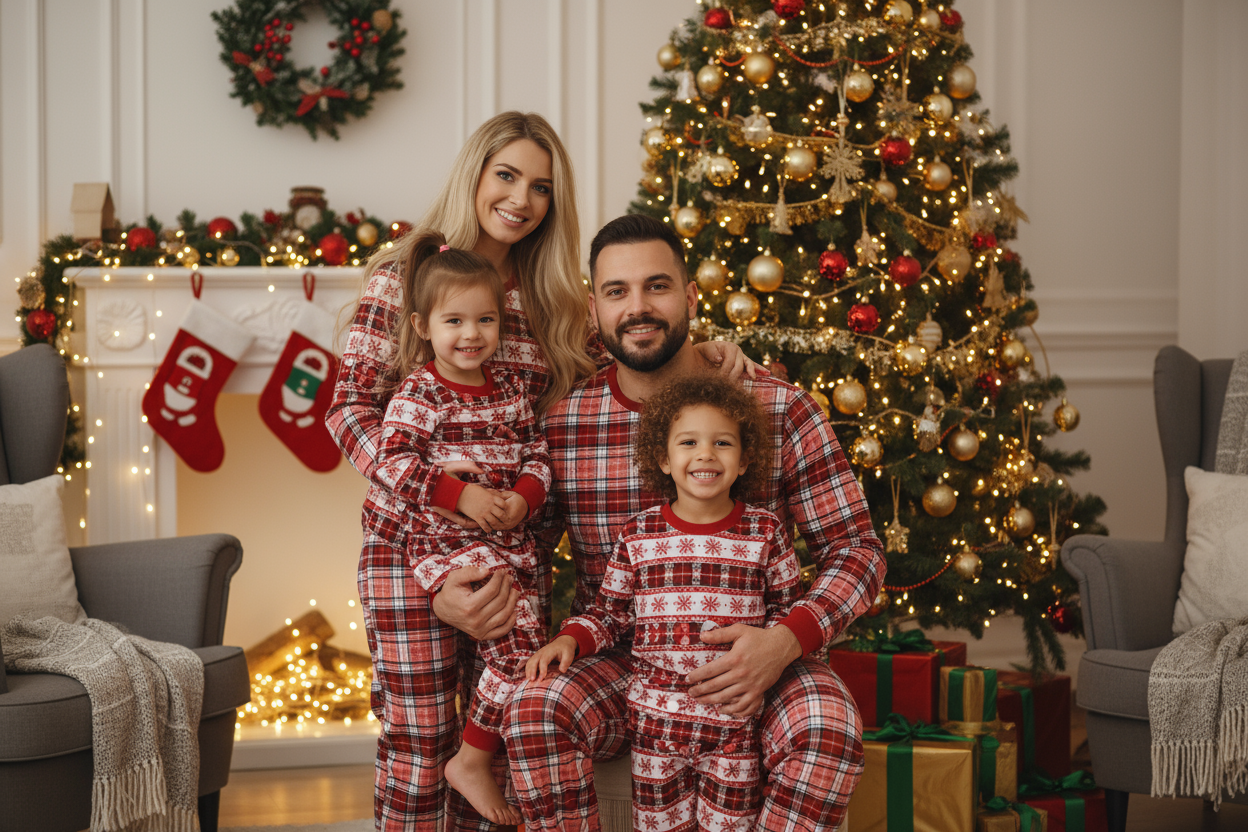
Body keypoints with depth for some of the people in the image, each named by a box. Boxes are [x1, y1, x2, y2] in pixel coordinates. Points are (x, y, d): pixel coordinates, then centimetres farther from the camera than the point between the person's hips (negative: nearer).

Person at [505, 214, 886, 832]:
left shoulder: (781, 410, -5)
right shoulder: (560, 425, -1)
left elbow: (855, 548, -3)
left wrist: (786, 640, -21)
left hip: (750, 662, -1)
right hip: (616, 660, 1)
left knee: (829, 727, -32)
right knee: (534, 709, -31)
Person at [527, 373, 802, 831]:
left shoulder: (765, 532, -1)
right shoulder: (639, 535, 0)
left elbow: (786, 609, 7)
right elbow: (610, 611, 9)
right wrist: (570, 639, -7)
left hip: (735, 723, -1)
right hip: (654, 718, 1)